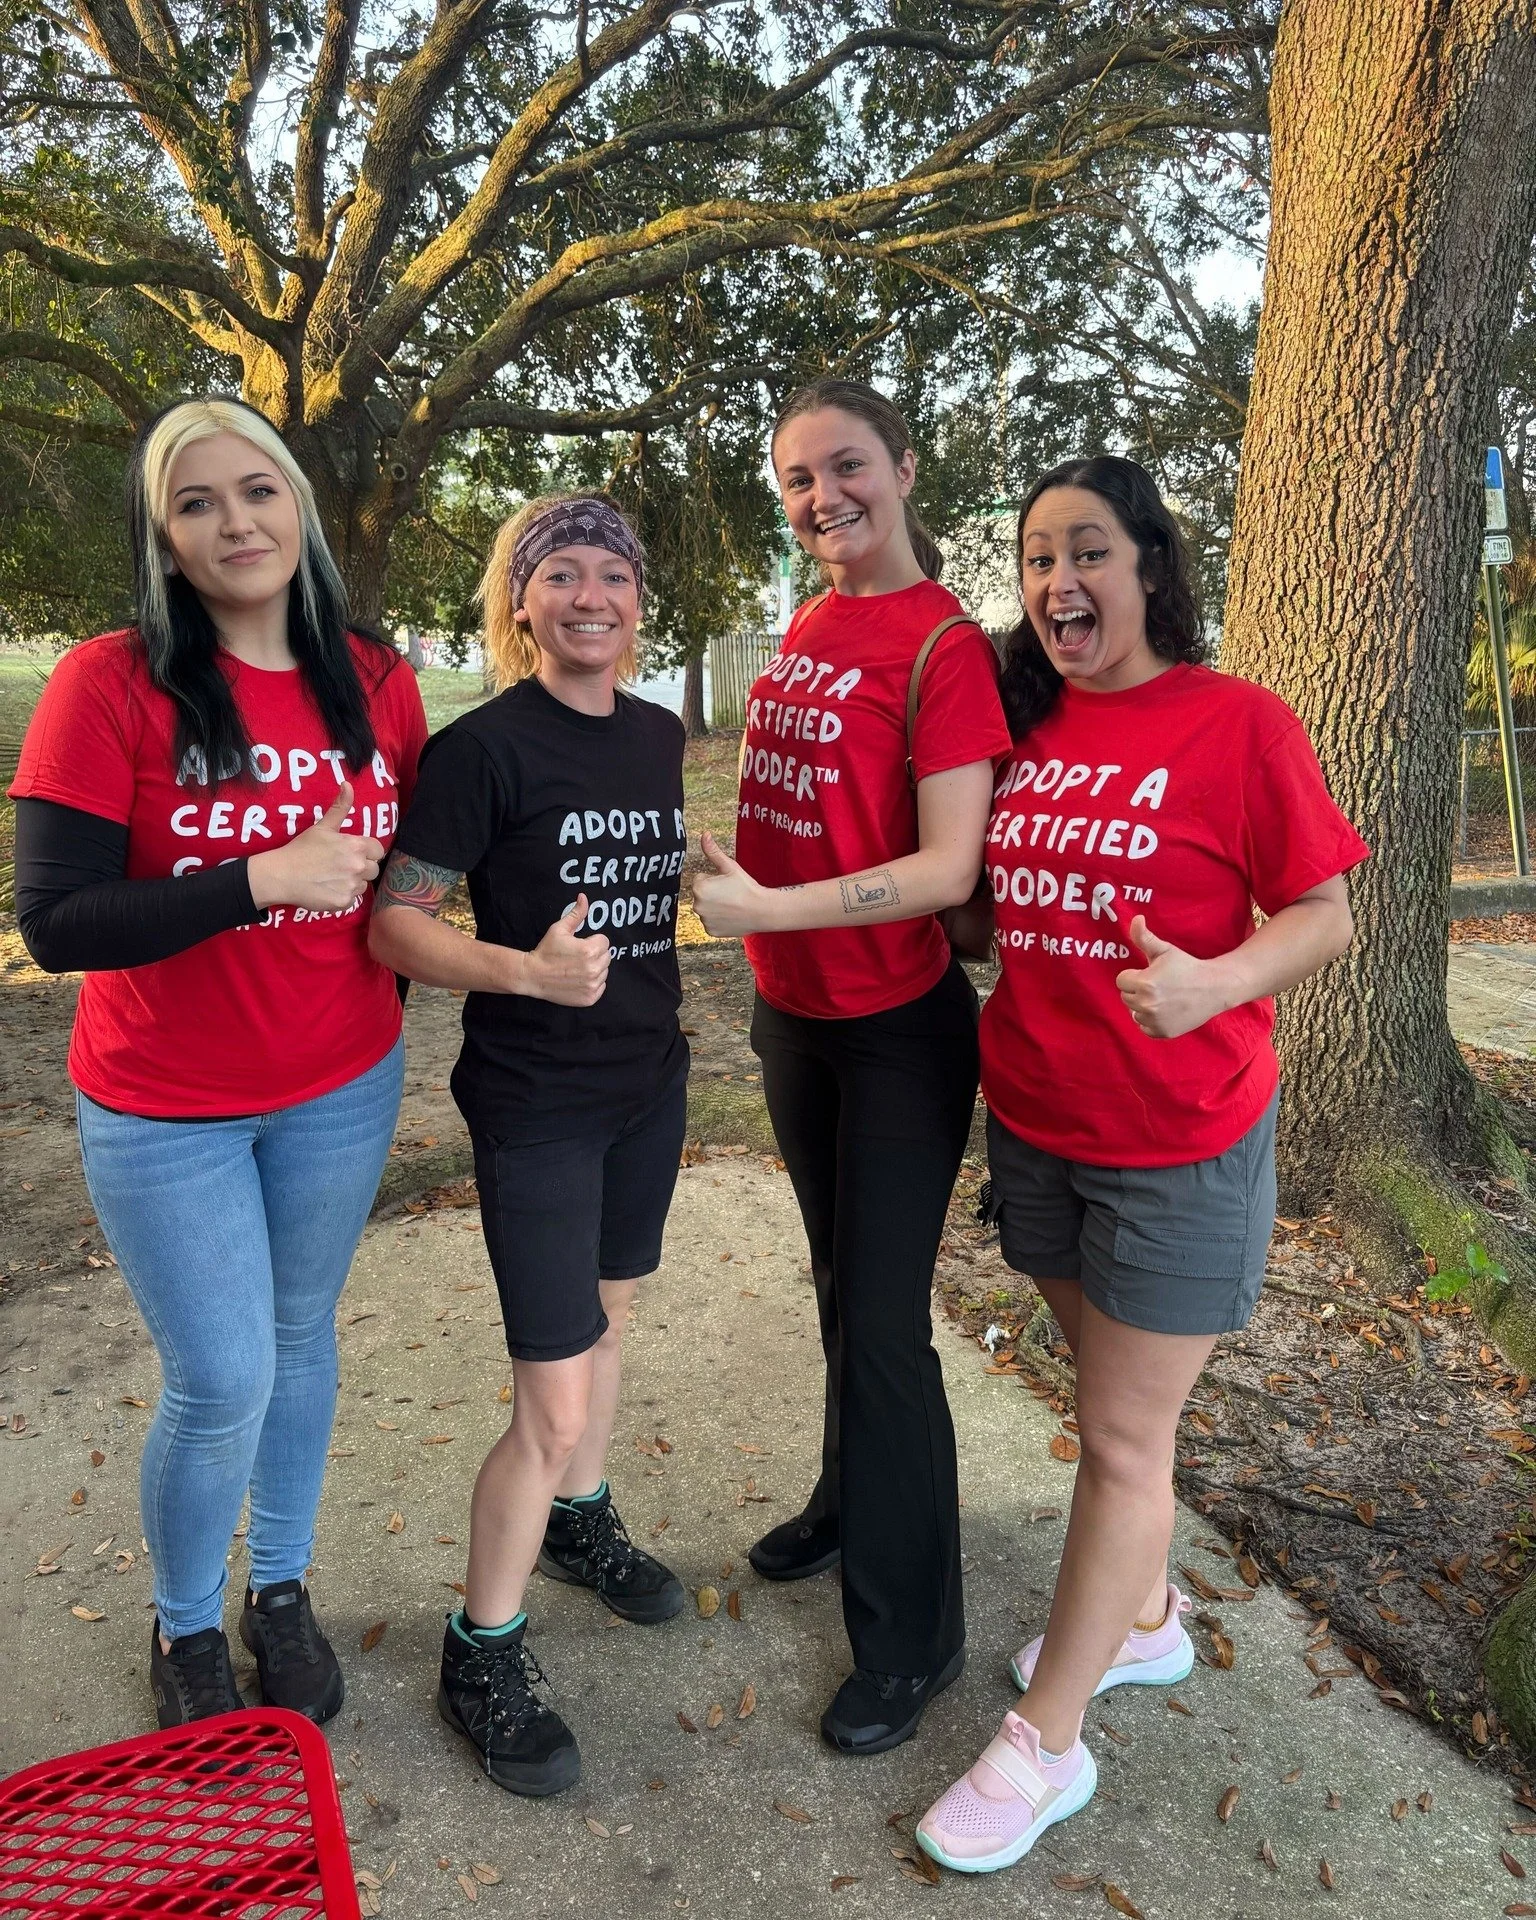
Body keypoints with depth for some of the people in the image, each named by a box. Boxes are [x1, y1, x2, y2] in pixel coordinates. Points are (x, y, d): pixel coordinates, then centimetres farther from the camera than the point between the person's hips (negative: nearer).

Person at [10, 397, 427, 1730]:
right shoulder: (111, 684, -14)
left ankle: (283, 1591, 42)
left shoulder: (376, 683, -3)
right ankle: (184, 1628, 34)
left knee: (301, 1334, 18)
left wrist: (387, 994, 1)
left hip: (341, 1090, 4)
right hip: (164, 1113, -3)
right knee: (223, 1382, 3)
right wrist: (264, 879, -27)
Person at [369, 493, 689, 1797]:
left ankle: (576, 1520, 47)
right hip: (534, 1098, -7)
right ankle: (482, 1653, 20)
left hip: (650, 1077, 7)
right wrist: (525, 970, -31)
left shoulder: (658, 734, 5)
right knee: (555, 1401, -3)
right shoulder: (485, 746, -15)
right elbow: (395, 920, -18)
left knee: (607, 1309, 23)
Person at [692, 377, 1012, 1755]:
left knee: (884, 1322, 1)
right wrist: (766, 963, 14)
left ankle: (912, 1632, 20)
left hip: (898, 1025, -7)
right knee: (841, 1281, 22)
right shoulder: (806, 626, 7)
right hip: (793, 1012, 7)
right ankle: (850, 1502, 44)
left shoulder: (946, 645, -15)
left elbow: (948, 868, -21)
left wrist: (765, 909, -27)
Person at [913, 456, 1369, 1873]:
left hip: (1178, 1143, -5)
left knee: (1123, 1437, 6)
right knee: (1114, 1401, 21)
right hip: (1034, 1119, 6)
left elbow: (1323, 916, -11)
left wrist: (1212, 983, -28)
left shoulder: (1239, 724, -12)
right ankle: (1144, 1620, 44)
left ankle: (1046, 1744, 22)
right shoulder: (1027, 726, 4)